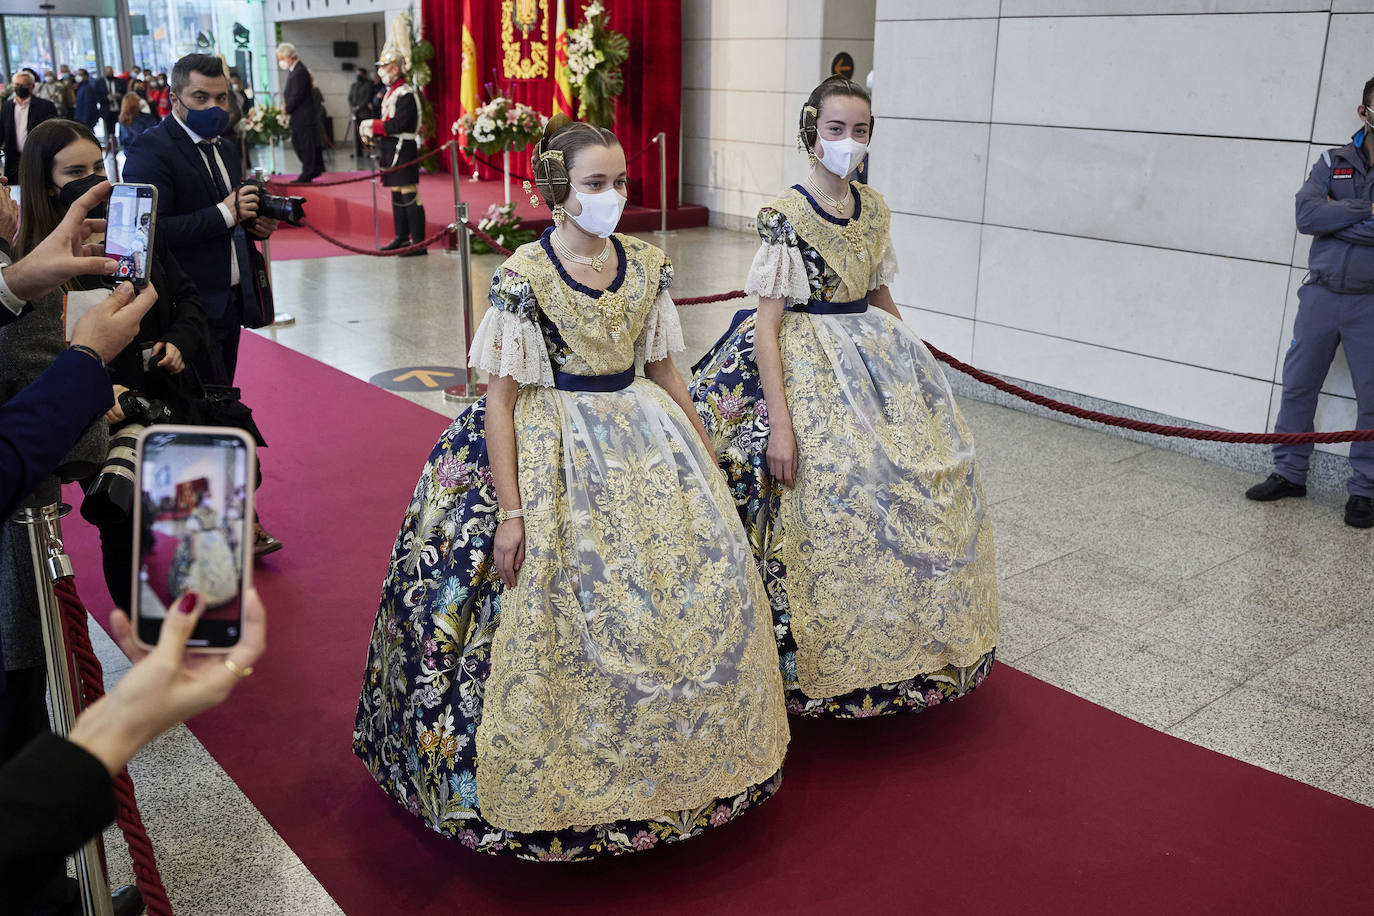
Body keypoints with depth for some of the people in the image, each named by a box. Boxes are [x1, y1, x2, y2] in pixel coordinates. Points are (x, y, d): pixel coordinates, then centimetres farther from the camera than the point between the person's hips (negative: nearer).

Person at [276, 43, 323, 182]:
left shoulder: (299, 72, -18)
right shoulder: (293, 70, 13)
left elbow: (297, 95, -20)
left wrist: (287, 108, -9)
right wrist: (285, 104, 4)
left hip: (303, 115, -10)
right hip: (297, 116, 10)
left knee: (306, 144, -3)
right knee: (296, 143, 13)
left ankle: (307, 174, 2)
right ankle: (315, 169, 20)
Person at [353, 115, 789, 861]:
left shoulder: (647, 266, 3)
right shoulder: (523, 277, -12)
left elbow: (664, 372, 11)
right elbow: (499, 397, -12)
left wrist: (704, 463, 12)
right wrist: (509, 511, -16)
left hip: (646, 441, 5)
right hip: (554, 456, -5)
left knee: (695, 589, 6)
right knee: (563, 618, -2)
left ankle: (662, 761, 28)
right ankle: (564, 782, 20)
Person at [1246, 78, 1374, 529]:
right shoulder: (1333, 163, 6)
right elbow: (1306, 215, -12)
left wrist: (1337, 222, -14)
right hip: (1321, 294, 2)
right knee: (1297, 385, 7)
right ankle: (1289, 473, 19)